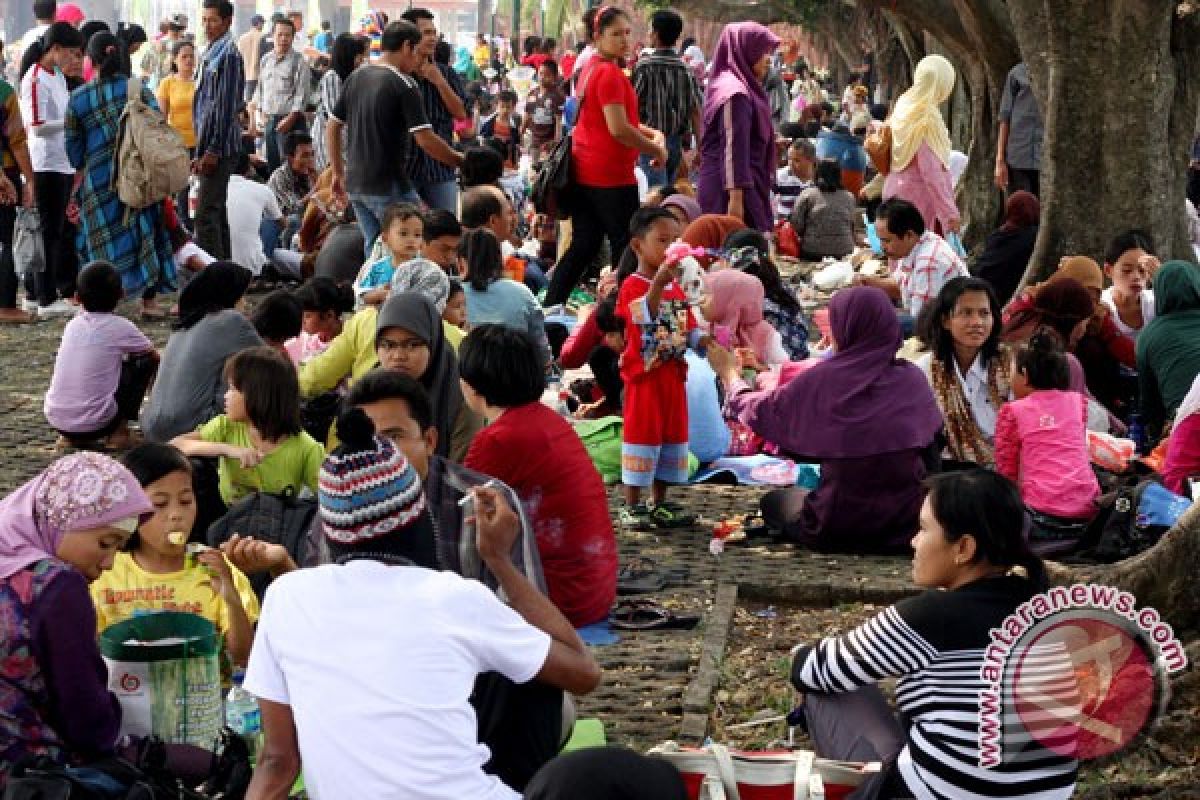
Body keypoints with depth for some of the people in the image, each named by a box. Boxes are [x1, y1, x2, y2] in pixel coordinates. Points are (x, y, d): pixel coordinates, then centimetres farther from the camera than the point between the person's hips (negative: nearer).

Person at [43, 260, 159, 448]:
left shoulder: (72, 325, 11)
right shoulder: (119, 327, -2)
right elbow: (155, 356, 14)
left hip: (55, 421, 5)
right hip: (93, 425, -5)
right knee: (145, 361, 11)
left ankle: (70, 438, 17)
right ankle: (119, 431, 7)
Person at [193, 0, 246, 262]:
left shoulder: (227, 55, -12)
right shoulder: (212, 54, 18)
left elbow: (225, 105, -18)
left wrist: (213, 151, -20)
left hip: (220, 147, -10)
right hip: (211, 147, 10)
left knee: (206, 214, -12)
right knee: (216, 213, 14)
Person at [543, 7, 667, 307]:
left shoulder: (589, 68, 14)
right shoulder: (610, 73, -16)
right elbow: (619, 129, -21)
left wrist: (651, 133, 7)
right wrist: (657, 150, -9)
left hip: (583, 171, 9)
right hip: (612, 175, -9)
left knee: (582, 246, 13)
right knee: (626, 248, 1)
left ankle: (549, 308, 12)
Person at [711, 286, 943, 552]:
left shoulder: (822, 379, -11)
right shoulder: (913, 379, -4)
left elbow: (757, 411, 5)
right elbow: (931, 459, 4)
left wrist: (730, 373, 24)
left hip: (836, 529, -3)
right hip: (908, 525, 3)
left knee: (774, 499, 26)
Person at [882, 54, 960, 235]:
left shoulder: (903, 107, 9)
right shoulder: (928, 117, -16)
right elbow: (931, 171, -21)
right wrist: (951, 212, -21)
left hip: (896, 194, 9)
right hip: (919, 199, -9)